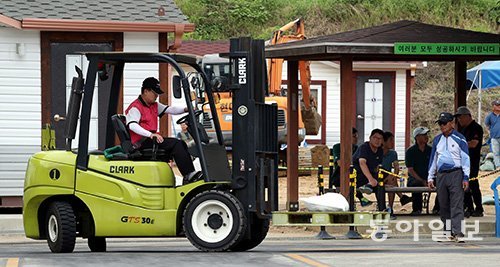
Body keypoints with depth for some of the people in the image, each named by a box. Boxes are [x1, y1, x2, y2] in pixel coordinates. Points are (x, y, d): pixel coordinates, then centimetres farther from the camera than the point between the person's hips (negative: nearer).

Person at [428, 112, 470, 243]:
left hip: (456, 174, -5)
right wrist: (430, 177, 15)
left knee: (457, 205, -11)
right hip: (441, 175, 5)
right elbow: (433, 159, 20)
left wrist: (466, 178, -8)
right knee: (444, 206, 5)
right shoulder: (437, 140, 15)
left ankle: (458, 233, -17)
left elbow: (465, 159, -1)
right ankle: (448, 233, 11)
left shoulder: (459, 139, 0)